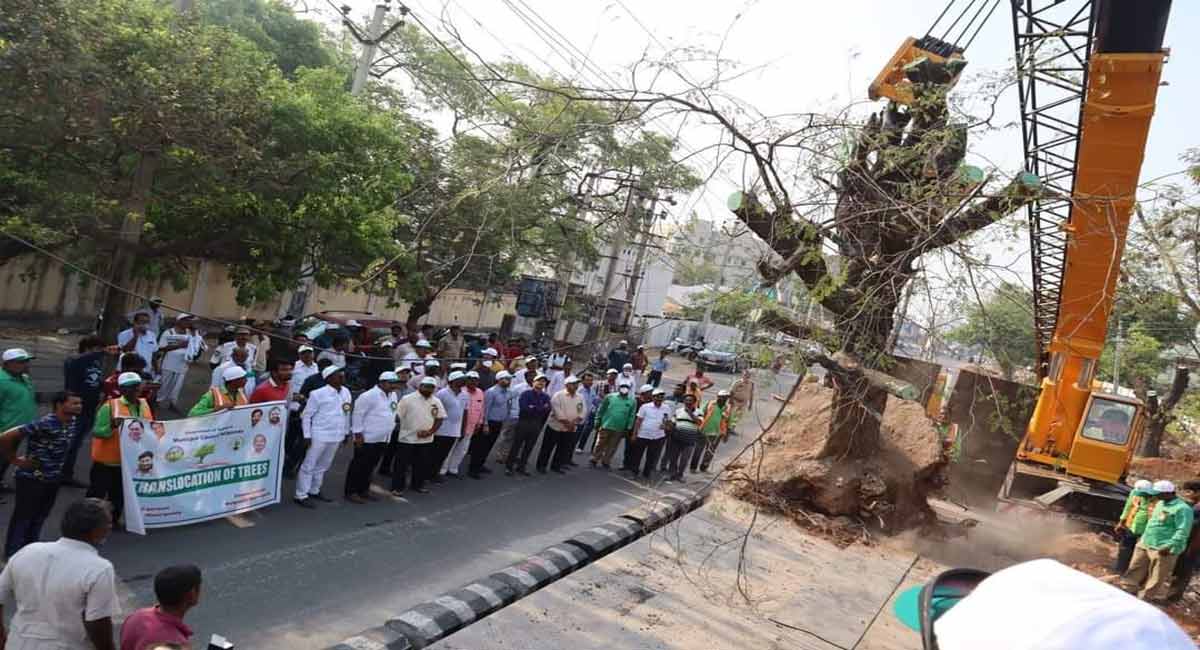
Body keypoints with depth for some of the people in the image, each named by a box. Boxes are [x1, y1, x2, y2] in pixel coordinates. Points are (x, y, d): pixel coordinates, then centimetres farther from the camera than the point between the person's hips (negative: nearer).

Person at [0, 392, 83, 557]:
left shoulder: (73, 421, -2)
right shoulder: (44, 424, -26)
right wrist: (15, 460, -16)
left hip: (53, 478, 7)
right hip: (32, 479, -7)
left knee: (39, 517, 18)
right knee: (23, 517, 5)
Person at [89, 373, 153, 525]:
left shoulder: (144, 405, 1)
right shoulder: (110, 406, -17)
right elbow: (96, 432, -18)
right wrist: (112, 426, -34)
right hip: (107, 460, -5)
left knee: (119, 495, 19)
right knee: (97, 493, 7)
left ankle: (112, 521, 35)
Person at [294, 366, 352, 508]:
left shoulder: (346, 392, 4)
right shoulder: (318, 394, -13)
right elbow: (306, 415, -8)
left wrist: (346, 431, 15)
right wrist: (307, 435, -10)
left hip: (337, 437, 6)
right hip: (319, 436, -6)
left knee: (323, 466, 19)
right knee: (309, 466, 3)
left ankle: (314, 491, 34)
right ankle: (301, 496, 12)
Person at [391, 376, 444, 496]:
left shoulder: (436, 402, 3)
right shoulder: (407, 399, -10)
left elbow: (439, 418, 7)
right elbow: (398, 417, -8)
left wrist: (430, 431, -5)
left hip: (426, 440, 4)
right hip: (407, 438, -4)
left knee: (422, 464, 13)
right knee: (402, 464, 3)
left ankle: (417, 485, 29)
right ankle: (397, 487, 13)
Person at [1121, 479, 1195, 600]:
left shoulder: (1182, 509, -15)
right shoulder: (1160, 503, 14)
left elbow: (1183, 531, -21)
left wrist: (1170, 547, -26)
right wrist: (1143, 538, 23)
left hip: (1162, 550, -9)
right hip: (1144, 544, 9)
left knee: (1156, 577, 3)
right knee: (1136, 570, 14)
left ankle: (1144, 598, 12)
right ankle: (1127, 590, 25)